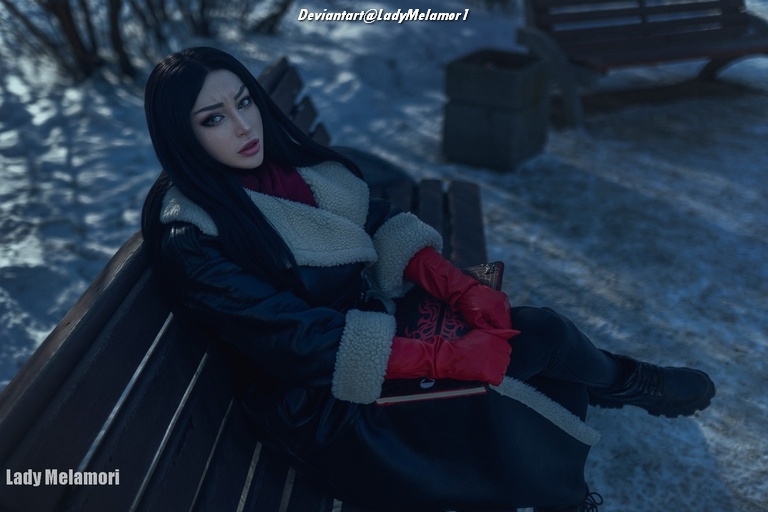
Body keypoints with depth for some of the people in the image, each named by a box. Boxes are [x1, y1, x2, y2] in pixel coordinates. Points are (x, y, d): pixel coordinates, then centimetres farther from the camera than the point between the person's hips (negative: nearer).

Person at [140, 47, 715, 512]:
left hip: (380, 312, 6)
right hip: (324, 397, -6)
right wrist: (450, 356, -26)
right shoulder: (189, 235, -20)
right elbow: (302, 340, -25)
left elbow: (379, 223, 1)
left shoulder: (284, 156, -1)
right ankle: (623, 382, 12)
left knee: (543, 330, -10)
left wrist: (463, 289, -15)